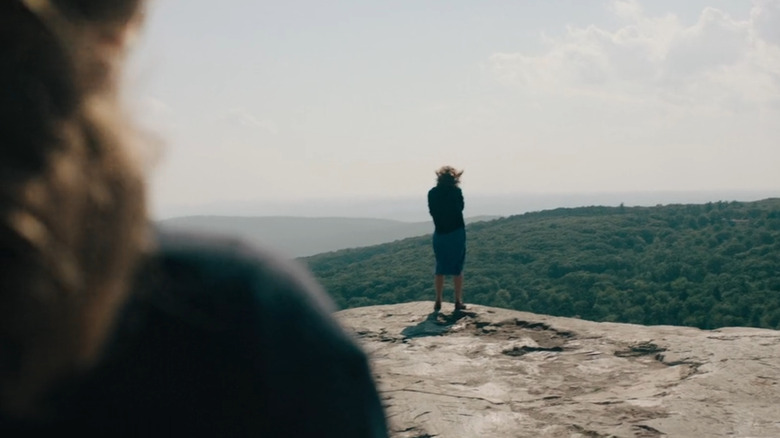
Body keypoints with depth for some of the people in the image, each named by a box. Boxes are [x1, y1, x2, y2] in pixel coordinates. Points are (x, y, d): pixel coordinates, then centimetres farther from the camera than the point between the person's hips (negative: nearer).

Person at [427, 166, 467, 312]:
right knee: (457, 268, 4)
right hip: (457, 233, -2)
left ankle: (438, 301, 8)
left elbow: (432, 211, 7)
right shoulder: (456, 192, -9)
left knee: (440, 268, 10)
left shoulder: (432, 193, -1)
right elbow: (460, 208, 6)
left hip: (440, 233, 2)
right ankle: (458, 301, 4)